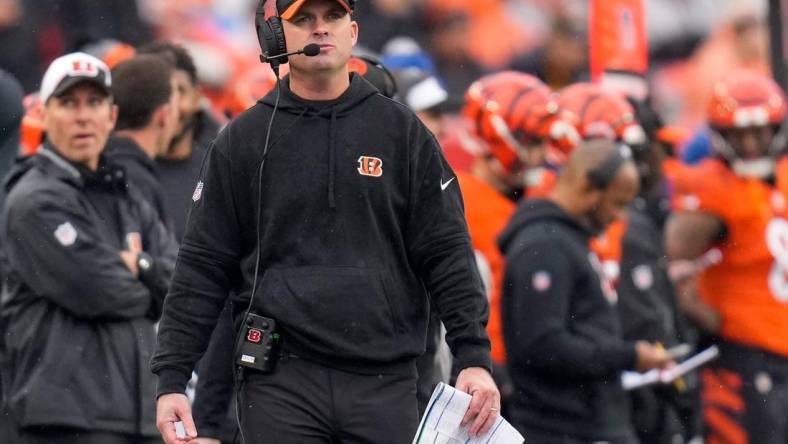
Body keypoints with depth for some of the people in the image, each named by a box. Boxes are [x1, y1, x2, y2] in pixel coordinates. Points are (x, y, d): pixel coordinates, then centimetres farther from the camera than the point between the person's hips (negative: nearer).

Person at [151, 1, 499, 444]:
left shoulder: (402, 132, 9)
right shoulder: (243, 141, 8)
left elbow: (447, 254, 6)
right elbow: (202, 269, 7)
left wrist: (475, 357, -4)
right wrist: (172, 379, 1)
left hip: (385, 379, 1)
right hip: (280, 381, -1)